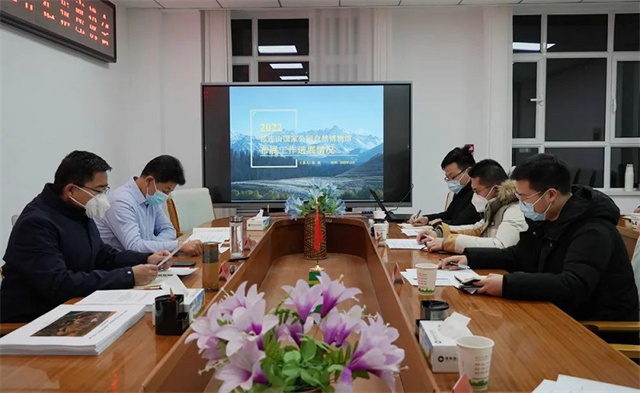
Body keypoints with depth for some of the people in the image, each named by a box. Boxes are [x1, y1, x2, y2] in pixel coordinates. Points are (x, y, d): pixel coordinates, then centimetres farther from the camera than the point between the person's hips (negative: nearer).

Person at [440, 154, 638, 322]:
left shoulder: (593, 231, -23)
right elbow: (516, 256, 16)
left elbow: (573, 286, -37)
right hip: (562, 316, 8)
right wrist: (469, 257, 3)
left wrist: (507, 284, -40)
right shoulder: (545, 219, 4)